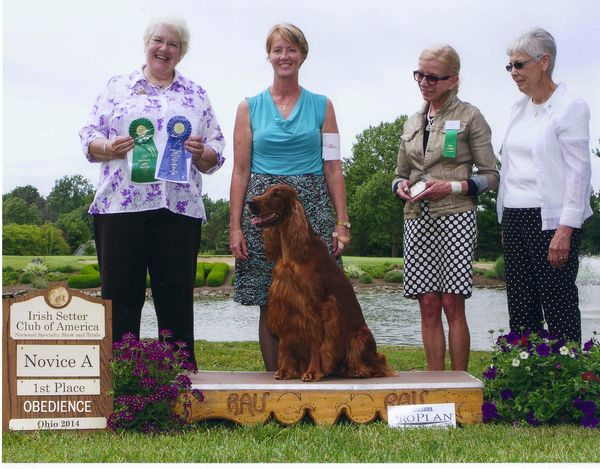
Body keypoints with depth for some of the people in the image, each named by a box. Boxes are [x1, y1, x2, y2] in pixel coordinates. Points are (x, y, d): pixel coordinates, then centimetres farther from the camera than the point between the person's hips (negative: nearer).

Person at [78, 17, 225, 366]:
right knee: (120, 292, -1)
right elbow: (89, 136, 9)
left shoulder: (196, 95, 17)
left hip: (179, 207, 1)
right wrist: (109, 147, -11)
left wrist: (202, 153, -8)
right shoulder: (118, 87, 14)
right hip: (121, 204, 0)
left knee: (176, 295, 1)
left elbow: (217, 151, 13)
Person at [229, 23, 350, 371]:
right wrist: (235, 226, -2)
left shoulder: (321, 106, 10)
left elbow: (334, 168, 7)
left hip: (312, 207, 0)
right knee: (270, 305, 0)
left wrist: (342, 222, 0)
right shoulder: (250, 107, 9)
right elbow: (241, 171, 6)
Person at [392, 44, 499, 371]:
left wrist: (452, 187, -14)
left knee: (452, 305, -7)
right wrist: (401, 186, 0)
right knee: (428, 306, 3)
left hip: (455, 218, -5)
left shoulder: (469, 117, 2)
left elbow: (490, 175, 0)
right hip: (417, 219, 5)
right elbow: (401, 173, 23)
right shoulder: (413, 123, 17)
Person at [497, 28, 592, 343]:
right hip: (514, 217, 7)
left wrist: (565, 230, -17)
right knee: (520, 307, 7)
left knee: (558, 305, -4)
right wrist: (505, 222, 15)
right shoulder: (519, 108, 15)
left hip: (550, 219, -7)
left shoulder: (570, 106, -7)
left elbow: (579, 171, -11)